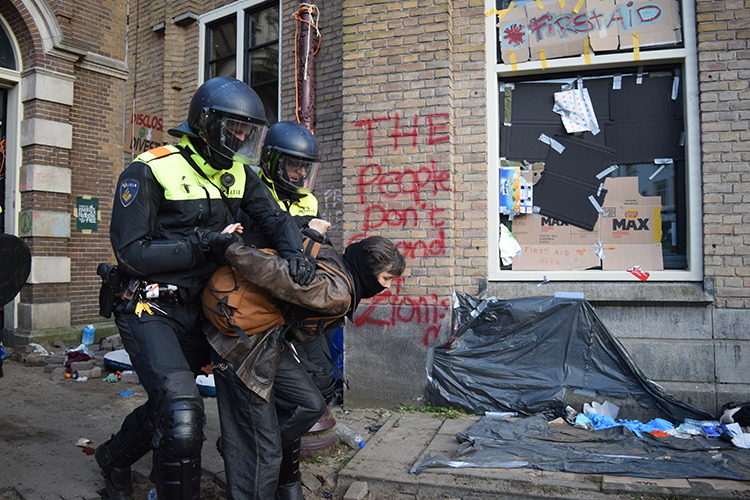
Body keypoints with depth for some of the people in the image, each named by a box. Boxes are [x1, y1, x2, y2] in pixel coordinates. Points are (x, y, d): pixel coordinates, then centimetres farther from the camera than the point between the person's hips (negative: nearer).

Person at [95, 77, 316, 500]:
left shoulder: (238, 174, 5)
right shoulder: (150, 171, -14)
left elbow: (274, 217, 2)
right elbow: (131, 252, -17)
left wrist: (294, 250, -20)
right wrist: (201, 247, -25)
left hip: (198, 310, 7)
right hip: (150, 310, -6)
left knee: (170, 406, 19)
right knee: (181, 408, -21)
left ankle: (115, 457, 48)